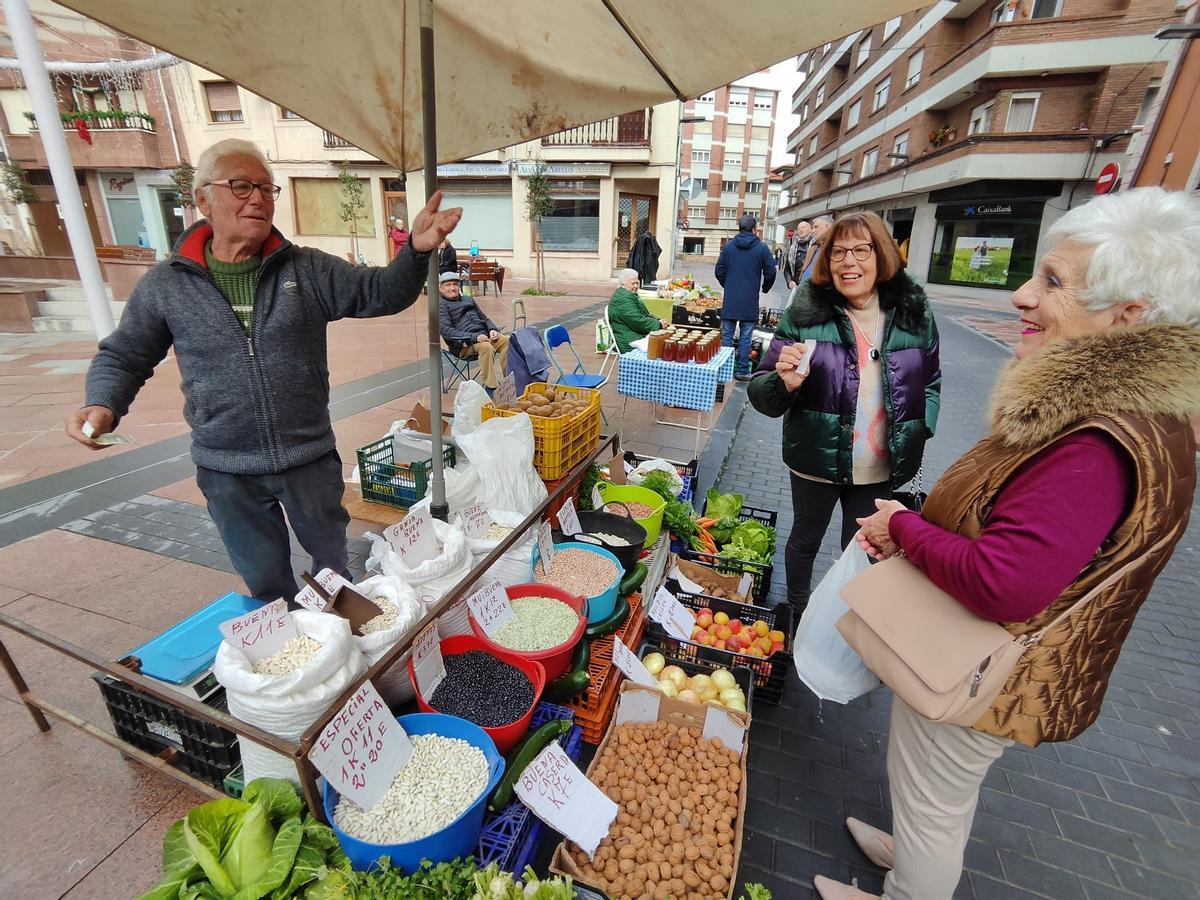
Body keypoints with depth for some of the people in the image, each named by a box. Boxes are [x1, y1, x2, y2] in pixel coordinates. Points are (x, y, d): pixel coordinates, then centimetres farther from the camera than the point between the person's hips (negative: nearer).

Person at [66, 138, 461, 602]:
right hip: (227, 471, 1)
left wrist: (416, 251, -27)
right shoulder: (165, 284, -2)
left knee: (334, 561, 20)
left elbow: (380, 293, -9)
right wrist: (104, 404, -11)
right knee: (266, 583, 19)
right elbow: (123, 356, 8)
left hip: (311, 459, 0)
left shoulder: (309, 269, -3)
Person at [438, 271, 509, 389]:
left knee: (508, 341, -23)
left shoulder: (469, 300, 28)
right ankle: (491, 387, -36)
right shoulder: (441, 305, 6)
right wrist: (474, 337, -21)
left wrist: (492, 329, 4)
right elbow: (446, 331, -9)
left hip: (484, 335, 6)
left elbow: (484, 318, 31)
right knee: (486, 347, -38)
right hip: (463, 344, -6)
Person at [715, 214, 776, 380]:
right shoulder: (762, 248, -4)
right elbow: (770, 273, -1)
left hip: (730, 299, 2)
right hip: (750, 301, -2)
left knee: (727, 334, 8)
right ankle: (742, 370, 9)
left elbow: (719, 271, 5)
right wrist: (765, 288, 18)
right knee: (745, 336, 5)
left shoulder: (728, 246, 2)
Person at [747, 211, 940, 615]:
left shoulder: (914, 314, -3)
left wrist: (920, 431, -3)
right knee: (806, 539, 18)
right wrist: (785, 384, -34)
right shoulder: (805, 313, -12)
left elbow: (931, 381, 11)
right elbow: (761, 394, -12)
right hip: (818, 460, -2)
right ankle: (797, 612, 44)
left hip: (882, 468, 2)